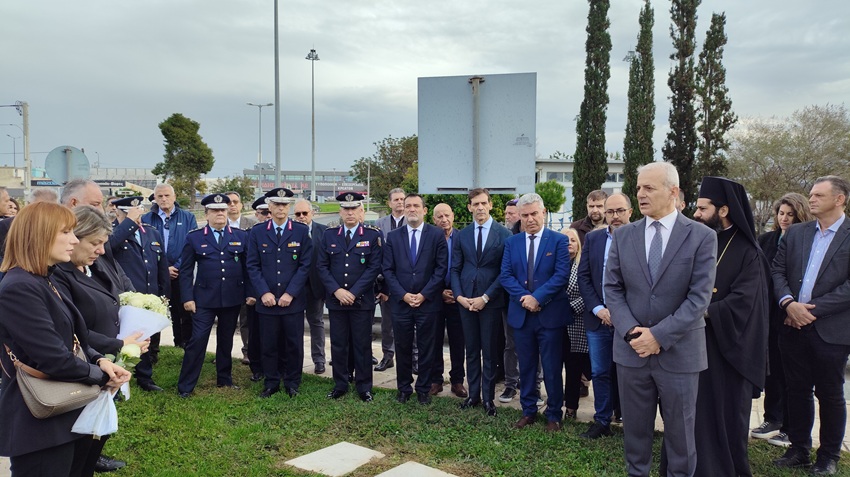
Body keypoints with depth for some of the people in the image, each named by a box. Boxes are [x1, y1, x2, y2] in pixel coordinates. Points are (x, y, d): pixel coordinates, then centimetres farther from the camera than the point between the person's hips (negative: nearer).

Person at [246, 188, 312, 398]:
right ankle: (271, 383, 22)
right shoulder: (257, 232, 5)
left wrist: (290, 293, -10)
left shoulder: (301, 231, 1)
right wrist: (263, 292, -8)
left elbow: (305, 265, -3)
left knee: (294, 343, 5)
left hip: (293, 300, -1)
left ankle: (292, 383, 21)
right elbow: (253, 266, 3)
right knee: (269, 344, 7)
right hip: (267, 300, 1)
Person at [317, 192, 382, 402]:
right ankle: (340, 385, 20)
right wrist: (336, 291, -10)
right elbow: (322, 266, 3)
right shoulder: (328, 235, 6)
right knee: (338, 344, 8)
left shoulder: (373, 235, -1)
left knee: (362, 345, 4)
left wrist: (354, 292, -12)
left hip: (362, 300, -2)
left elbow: (374, 267, -6)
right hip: (335, 299, 2)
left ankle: (364, 387, 16)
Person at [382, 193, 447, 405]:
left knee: (426, 348, 7)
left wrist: (424, 294, -11)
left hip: (427, 302, -1)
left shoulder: (436, 235, 0)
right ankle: (404, 388, 24)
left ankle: (423, 389, 21)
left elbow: (441, 268, -4)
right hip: (400, 302, 2)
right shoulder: (393, 236, 6)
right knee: (402, 348, 9)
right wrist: (403, 295, -9)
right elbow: (388, 270, 3)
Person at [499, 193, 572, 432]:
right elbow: (505, 275, 1)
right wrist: (525, 297, -14)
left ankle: (554, 415, 18)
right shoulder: (511, 242, 8)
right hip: (521, 314, 3)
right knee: (526, 367, 13)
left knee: (552, 368, 5)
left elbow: (562, 275, -11)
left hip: (551, 314, -3)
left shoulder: (559, 240, -2)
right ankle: (528, 411, 25)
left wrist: (537, 297, -18)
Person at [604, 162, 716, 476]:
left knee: (680, 430, 12)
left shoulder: (702, 237, -6)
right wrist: (631, 331, -11)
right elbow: (612, 288, 3)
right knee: (635, 427, 14)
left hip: (678, 352, -2)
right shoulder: (623, 235, 4)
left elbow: (699, 297, -11)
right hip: (631, 349, 3)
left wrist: (659, 335, -17)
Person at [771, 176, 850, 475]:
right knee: (797, 390, 12)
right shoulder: (795, 233, 9)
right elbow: (778, 270, 5)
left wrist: (813, 309, -15)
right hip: (793, 326, 4)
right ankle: (799, 450, 25)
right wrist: (789, 303, -12)